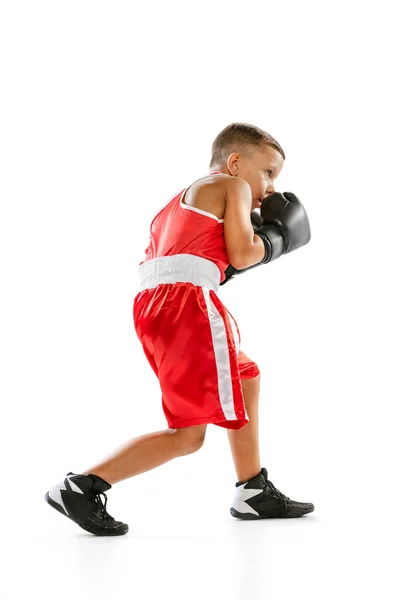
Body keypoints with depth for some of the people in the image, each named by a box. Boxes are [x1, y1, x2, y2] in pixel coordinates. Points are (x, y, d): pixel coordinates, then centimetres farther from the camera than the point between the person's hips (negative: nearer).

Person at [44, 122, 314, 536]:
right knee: (188, 435, -8)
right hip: (187, 300, -10)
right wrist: (273, 241, 14)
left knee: (245, 378, 24)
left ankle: (253, 494, 30)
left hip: (153, 301, 10)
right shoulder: (233, 185, 7)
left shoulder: (184, 198, 31)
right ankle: (81, 487, -12)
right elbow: (241, 253, -4)